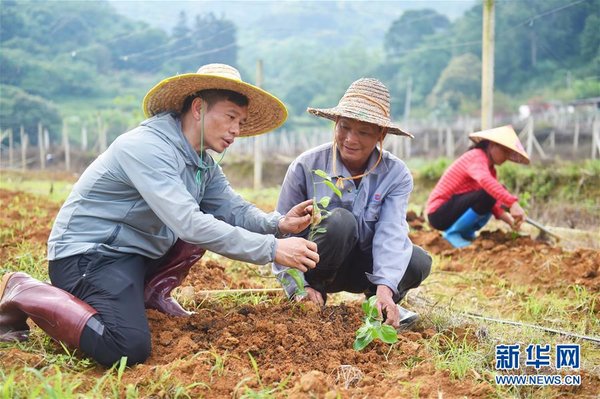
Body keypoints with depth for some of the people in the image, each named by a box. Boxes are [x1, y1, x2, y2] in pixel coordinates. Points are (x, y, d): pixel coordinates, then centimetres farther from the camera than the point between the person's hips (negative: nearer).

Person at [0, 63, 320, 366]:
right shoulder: (147, 147, -24)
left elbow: (233, 208, 5)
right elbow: (188, 225, -32)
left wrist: (278, 223, -17)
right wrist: (272, 249, -32)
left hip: (139, 254, 9)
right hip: (88, 253, -9)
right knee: (129, 350, -30)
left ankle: (153, 293, 11)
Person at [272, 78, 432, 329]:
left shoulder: (396, 175, -11)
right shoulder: (306, 166, -16)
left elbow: (391, 233, -24)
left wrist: (385, 287, -40)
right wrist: (299, 287, -27)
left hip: (362, 269, 2)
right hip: (314, 268, -2)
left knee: (419, 262, -26)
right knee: (340, 220, -33)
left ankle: (379, 302, 5)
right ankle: (315, 296, -11)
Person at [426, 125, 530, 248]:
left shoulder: (490, 169, 12)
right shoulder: (477, 157, -17)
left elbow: (493, 203, 6)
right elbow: (485, 180, -40)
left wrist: (508, 219, -11)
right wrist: (513, 203, -48)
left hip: (454, 207, 10)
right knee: (488, 195, -27)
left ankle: (465, 233, 8)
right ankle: (452, 233, -14)